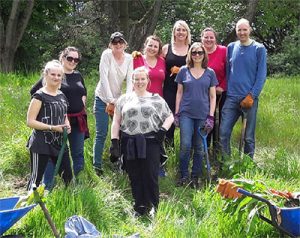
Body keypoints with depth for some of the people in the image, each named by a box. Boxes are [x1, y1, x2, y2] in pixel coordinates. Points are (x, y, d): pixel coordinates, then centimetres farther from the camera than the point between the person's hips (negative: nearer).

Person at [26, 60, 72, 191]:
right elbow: (30, 121, -15)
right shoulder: (39, 96, -11)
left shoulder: (62, 95, 10)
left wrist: (67, 125, 1)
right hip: (41, 144, -7)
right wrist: (52, 127, -21)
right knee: (36, 178, 0)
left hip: (59, 143, 7)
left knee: (68, 176, 10)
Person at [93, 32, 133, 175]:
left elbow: (130, 81, -5)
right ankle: (97, 167, 4)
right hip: (103, 99, -4)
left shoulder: (129, 58, -1)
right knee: (101, 134, -4)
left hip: (119, 99, 4)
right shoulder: (106, 55, -14)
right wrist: (110, 101, -22)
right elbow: (104, 78, -19)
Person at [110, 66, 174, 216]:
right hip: (130, 144, 2)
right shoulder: (124, 99, 13)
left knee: (151, 176, -5)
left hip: (150, 142, -1)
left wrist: (163, 130, -3)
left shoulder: (156, 99, 11)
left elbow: (170, 117, 14)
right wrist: (114, 142, -1)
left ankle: (153, 207, 8)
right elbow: (116, 122, 9)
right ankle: (139, 208, 15)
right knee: (135, 177, 4)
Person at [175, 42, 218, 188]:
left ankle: (195, 177, 16)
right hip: (186, 113, -1)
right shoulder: (184, 71, 6)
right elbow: (179, 93, 9)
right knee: (185, 145, -11)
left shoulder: (210, 73, 7)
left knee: (199, 147, 6)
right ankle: (184, 176, 0)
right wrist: (176, 113, 4)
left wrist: (211, 117, -1)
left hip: (203, 115, 1)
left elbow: (212, 96, 7)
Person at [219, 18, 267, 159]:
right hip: (231, 98, 3)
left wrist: (251, 95, -11)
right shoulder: (231, 47, 10)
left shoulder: (259, 49, 0)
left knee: (249, 137, 3)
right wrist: (226, 90, 7)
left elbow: (261, 75, -4)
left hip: (250, 99, -3)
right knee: (223, 133, -3)